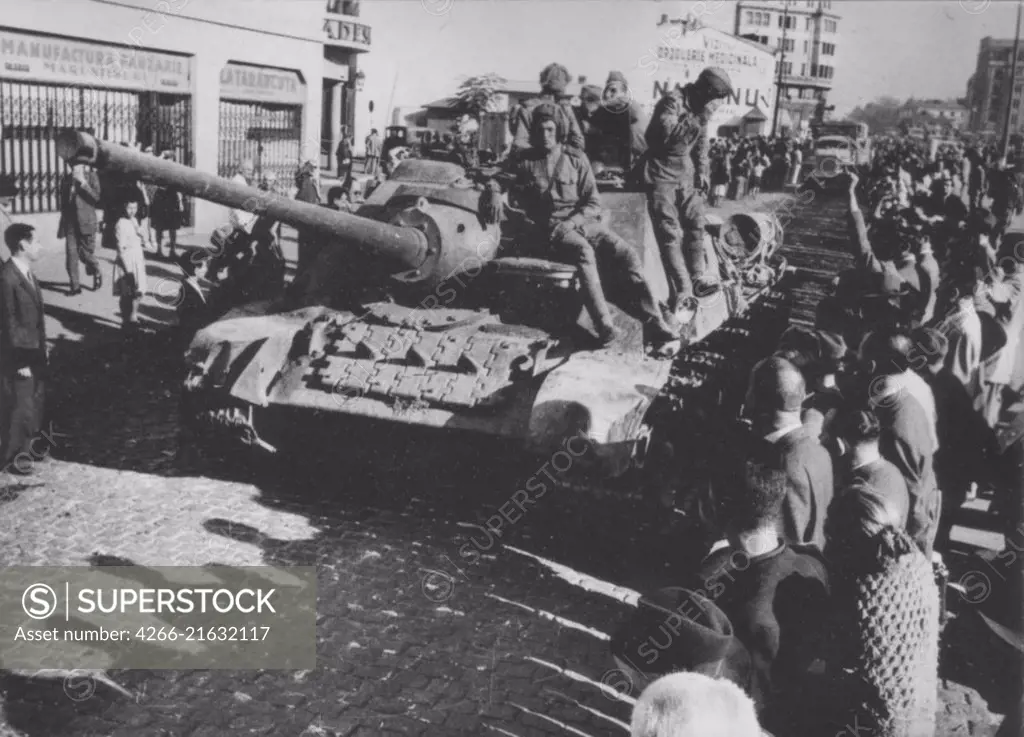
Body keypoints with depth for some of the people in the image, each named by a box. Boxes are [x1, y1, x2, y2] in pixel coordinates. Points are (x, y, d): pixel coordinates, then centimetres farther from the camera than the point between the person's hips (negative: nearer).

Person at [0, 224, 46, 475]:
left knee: (35, 403, 18)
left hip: (34, 352, 9)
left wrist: (41, 351, 14)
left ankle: (26, 448, 33)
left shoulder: (27, 272, 7)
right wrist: (21, 361, -18)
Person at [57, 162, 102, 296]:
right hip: (70, 223, 4)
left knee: (86, 254, -1)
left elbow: (96, 197, -13)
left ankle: (96, 274, 28)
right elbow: (63, 200, 22)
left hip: (86, 223, -4)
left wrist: (83, 183, -18)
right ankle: (75, 286, 4)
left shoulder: (91, 176, -1)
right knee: (71, 254, -1)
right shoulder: (67, 179, 11)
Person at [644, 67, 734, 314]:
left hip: (686, 175, 8)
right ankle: (681, 290, -8)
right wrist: (701, 117, -34)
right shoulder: (672, 102, -20)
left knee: (695, 223, 9)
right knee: (670, 233, -8)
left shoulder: (700, 107, 5)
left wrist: (703, 170, 11)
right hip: (661, 175, -8)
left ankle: (697, 276, 21)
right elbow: (668, 135, -35)